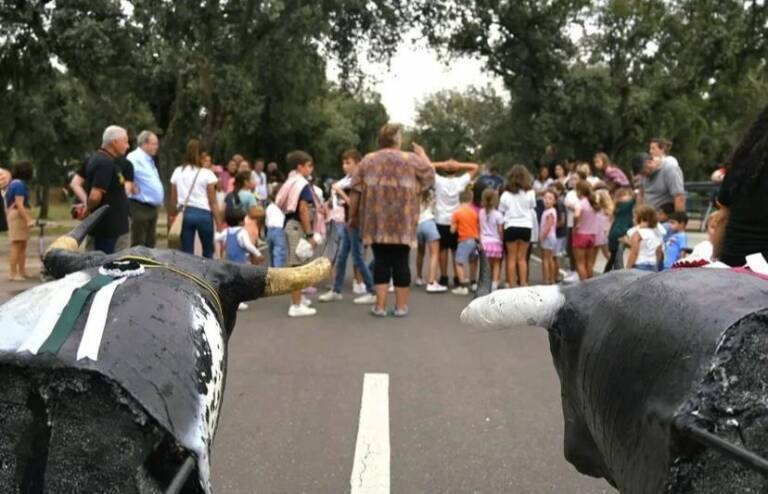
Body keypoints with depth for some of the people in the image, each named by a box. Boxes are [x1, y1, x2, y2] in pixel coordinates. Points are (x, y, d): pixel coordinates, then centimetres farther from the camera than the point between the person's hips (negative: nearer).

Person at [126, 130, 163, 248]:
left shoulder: (149, 160, 17)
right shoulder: (135, 158, -14)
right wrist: (133, 189, -24)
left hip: (152, 207, 10)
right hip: (140, 207, -10)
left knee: (150, 244, 15)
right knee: (138, 245, -4)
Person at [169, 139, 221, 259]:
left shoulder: (178, 172, 5)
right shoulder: (207, 173, -6)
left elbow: (173, 199, 9)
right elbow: (213, 202, -6)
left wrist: (172, 215, 21)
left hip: (185, 213, 3)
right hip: (203, 214, -3)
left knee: (187, 253, 6)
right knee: (208, 252, 13)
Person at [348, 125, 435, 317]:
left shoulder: (368, 160, 6)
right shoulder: (412, 160, 1)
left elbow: (355, 191, 3)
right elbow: (430, 177, 14)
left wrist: (352, 216, 11)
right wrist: (422, 155, 27)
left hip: (376, 223, 1)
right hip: (403, 223, -1)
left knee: (381, 261, 6)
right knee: (400, 262, 5)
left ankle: (380, 306, 4)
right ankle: (401, 306, 10)